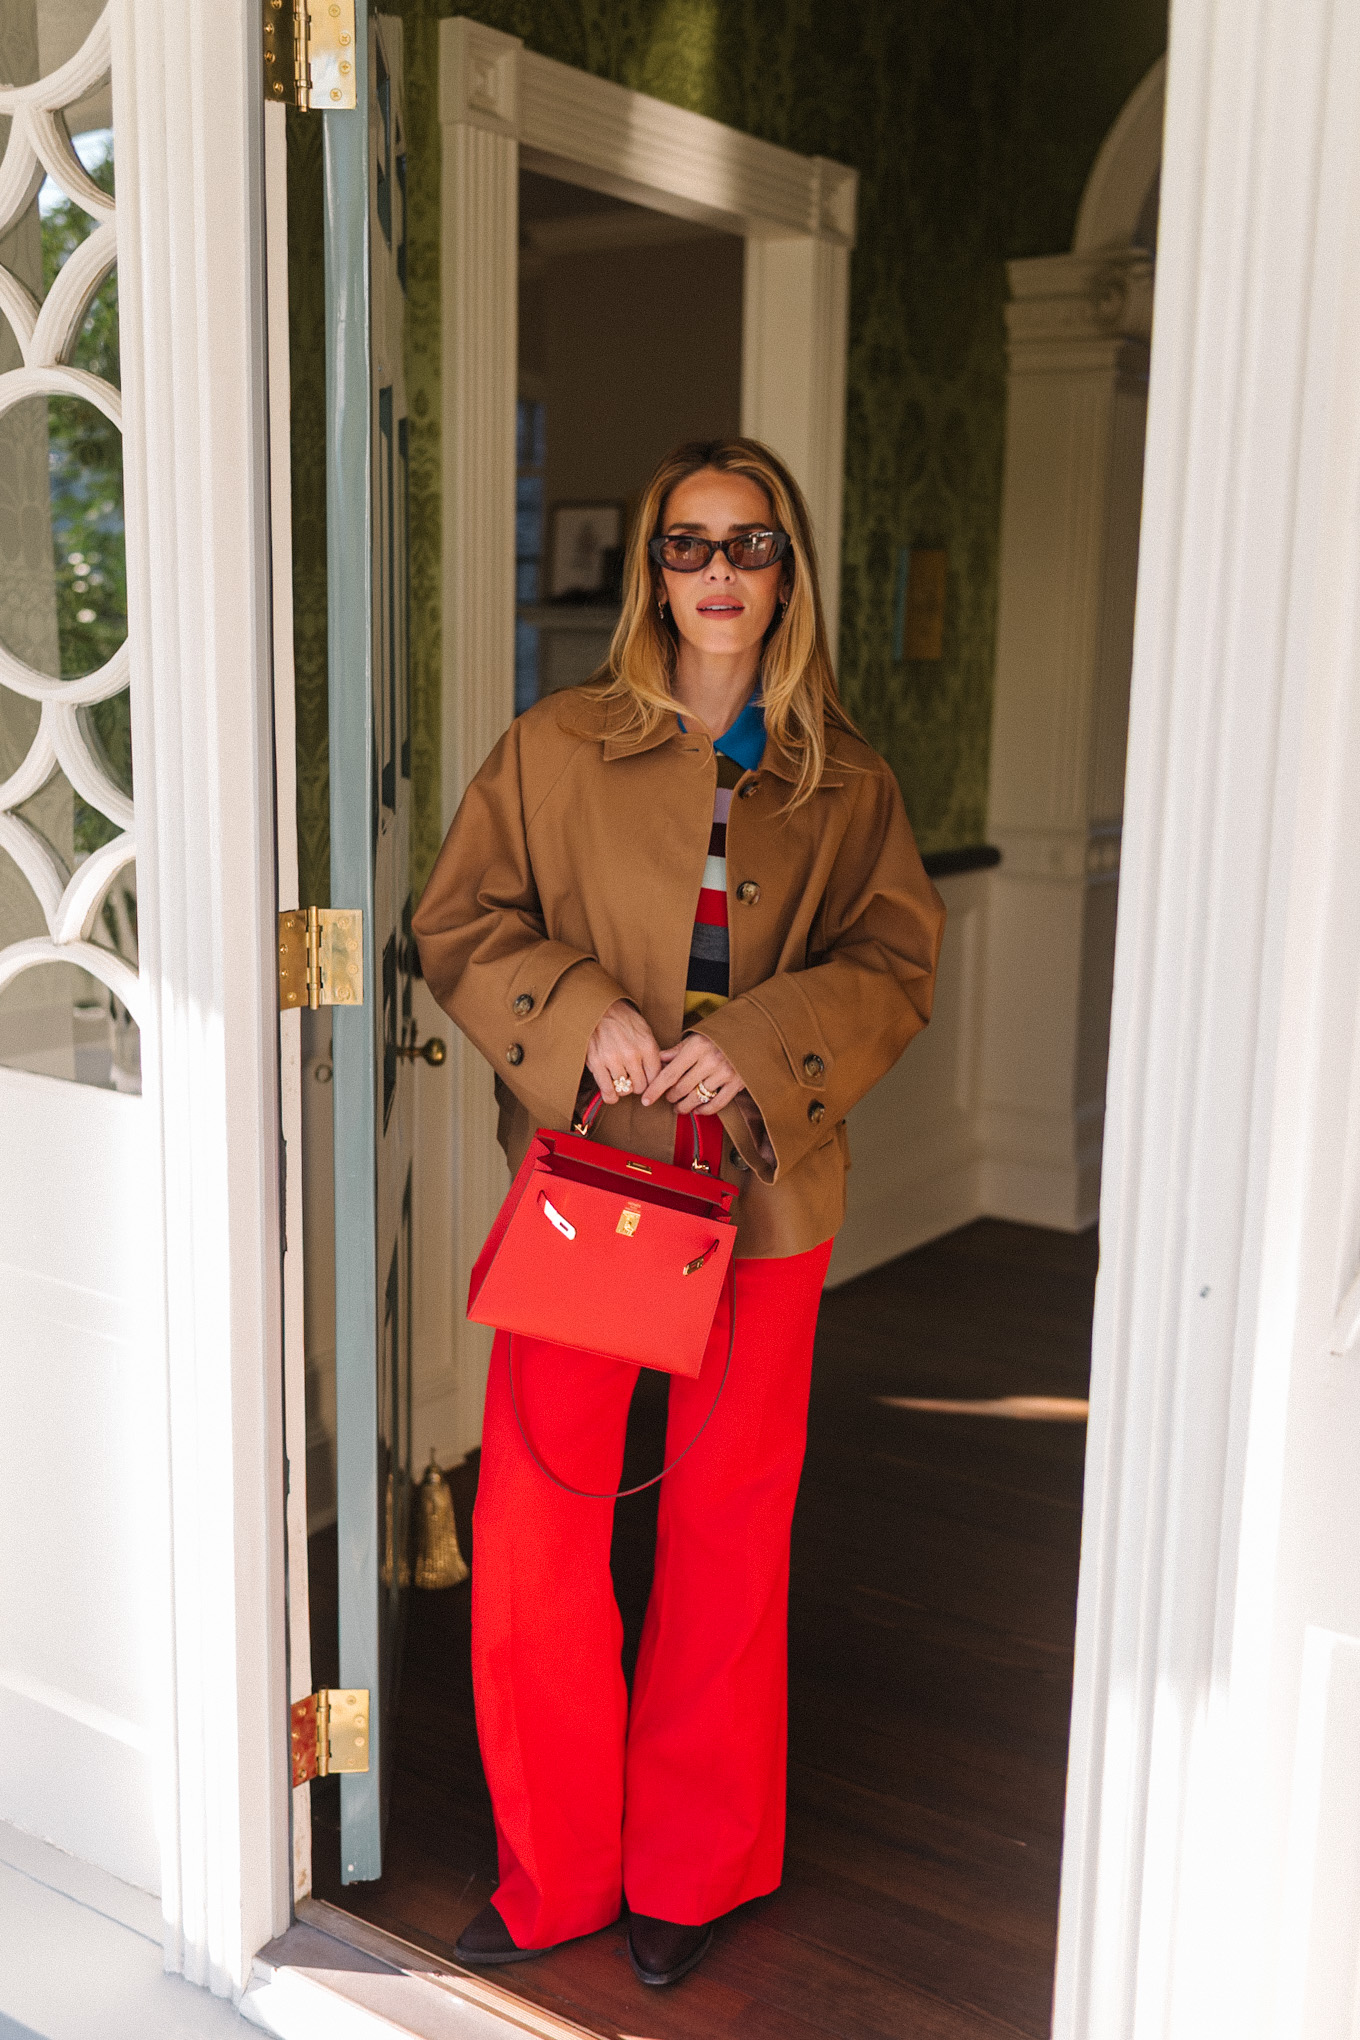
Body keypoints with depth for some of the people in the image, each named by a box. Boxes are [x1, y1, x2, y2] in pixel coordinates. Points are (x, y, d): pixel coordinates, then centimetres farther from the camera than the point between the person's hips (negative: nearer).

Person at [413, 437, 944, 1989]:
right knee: (531, 1521, 0)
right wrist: (579, 1014, -15)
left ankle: (689, 1867, 31)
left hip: (762, 1188, 1)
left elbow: (898, 960, 3)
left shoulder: (844, 781, 4)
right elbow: (458, 925, 2)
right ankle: (555, 1871, 23)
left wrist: (764, 1045, -14)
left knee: (729, 1524, 10)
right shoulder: (554, 751, 1)